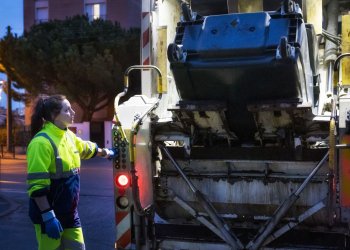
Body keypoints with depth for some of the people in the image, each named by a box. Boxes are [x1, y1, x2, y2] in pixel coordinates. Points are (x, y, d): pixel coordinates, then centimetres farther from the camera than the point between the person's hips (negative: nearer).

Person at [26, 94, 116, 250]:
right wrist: (48, 217, -26)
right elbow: (37, 185, -24)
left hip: (70, 212, 8)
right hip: (50, 214, -8)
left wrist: (107, 153, 43)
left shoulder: (69, 136, 7)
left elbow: (87, 148, 29)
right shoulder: (42, 142, -21)